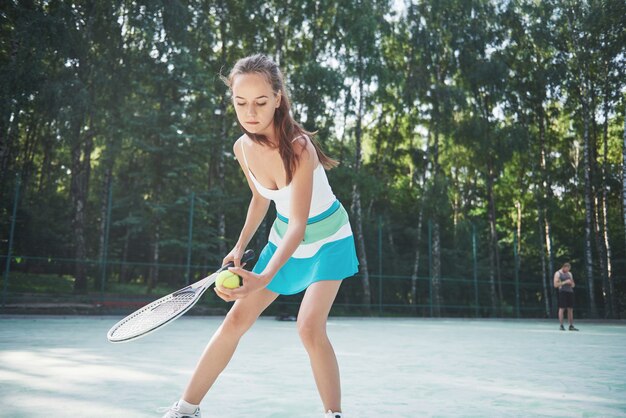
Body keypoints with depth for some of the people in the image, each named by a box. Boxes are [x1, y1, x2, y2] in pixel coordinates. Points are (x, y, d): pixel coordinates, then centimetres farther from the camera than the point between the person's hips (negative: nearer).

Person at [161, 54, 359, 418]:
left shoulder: (298, 147, -31)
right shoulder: (243, 148, -12)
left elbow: (298, 224, -38)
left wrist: (264, 278, -51)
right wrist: (241, 246, 4)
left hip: (328, 241, -5)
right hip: (284, 240, 5)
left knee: (310, 327, -22)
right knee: (237, 319, 3)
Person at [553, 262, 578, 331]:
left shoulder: (569, 274, 18)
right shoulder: (558, 274, 1)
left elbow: (573, 285, 21)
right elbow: (555, 285, -8)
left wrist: (571, 283, -3)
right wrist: (565, 282, -15)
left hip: (570, 292, 6)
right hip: (562, 292, -6)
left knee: (570, 309, 4)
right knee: (561, 308, -6)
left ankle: (571, 326, 9)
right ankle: (561, 325, -3)